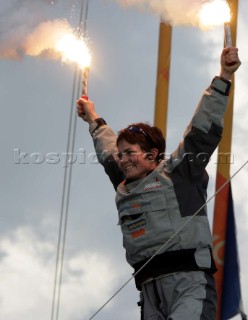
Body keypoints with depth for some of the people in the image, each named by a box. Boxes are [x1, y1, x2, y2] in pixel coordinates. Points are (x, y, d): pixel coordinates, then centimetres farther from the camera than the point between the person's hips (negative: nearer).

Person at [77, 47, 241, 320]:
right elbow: (107, 150, 43)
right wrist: (93, 120, 58)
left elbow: (204, 127, 3)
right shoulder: (124, 187, 24)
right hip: (151, 290, 6)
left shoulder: (178, 171, 7)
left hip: (189, 280, -6)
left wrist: (223, 78, 1)